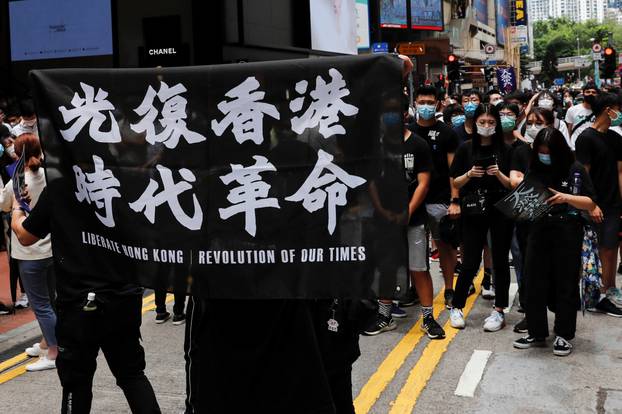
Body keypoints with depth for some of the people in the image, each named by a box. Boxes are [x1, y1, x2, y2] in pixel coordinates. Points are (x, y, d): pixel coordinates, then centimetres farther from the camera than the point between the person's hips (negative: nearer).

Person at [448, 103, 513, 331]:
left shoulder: (506, 150, 2)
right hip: (473, 212, 0)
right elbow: (455, 184, 5)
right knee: (470, 263, 1)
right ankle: (456, 308, 17)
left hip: (501, 212, 0)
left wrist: (499, 174, -16)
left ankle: (499, 311, 16)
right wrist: (469, 174, -13)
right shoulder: (466, 149, 3)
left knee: (500, 262, 6)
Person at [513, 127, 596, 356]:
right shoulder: (534, 170, 5)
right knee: (535, 282, 6)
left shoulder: (575, 170, -4)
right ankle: (536, 332, 18)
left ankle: (563, 335, 16)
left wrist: (566, 197, -20)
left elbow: (590, 204, -5)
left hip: (568, 234, -3)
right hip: (539, 231, 3)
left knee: (565, 283, 4)